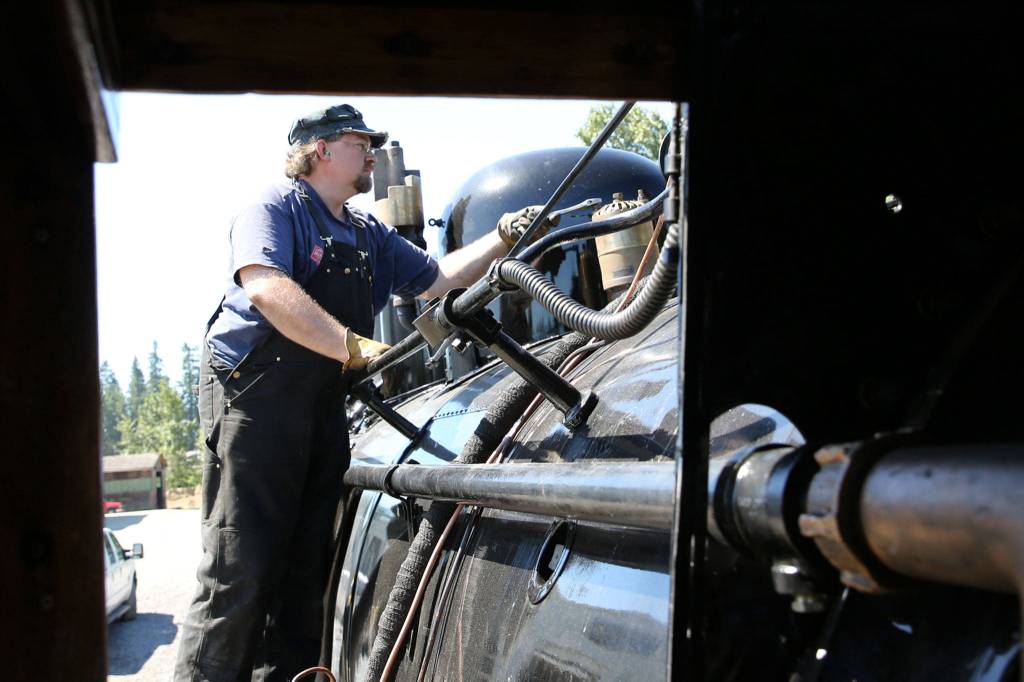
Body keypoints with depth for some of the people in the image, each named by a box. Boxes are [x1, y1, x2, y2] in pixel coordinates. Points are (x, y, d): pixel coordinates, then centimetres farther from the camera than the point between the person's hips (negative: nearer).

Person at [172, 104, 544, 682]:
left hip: (325, 406, 8)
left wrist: (502, 239, 13)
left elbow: (437, 277, 26)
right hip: (255, 395, -8)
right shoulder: (276, 208, -4)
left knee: (307, 566, 9)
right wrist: (354, 347, -28)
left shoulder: (369, 235, 22)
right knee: (239, 569, -11)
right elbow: (267, 289, -21)